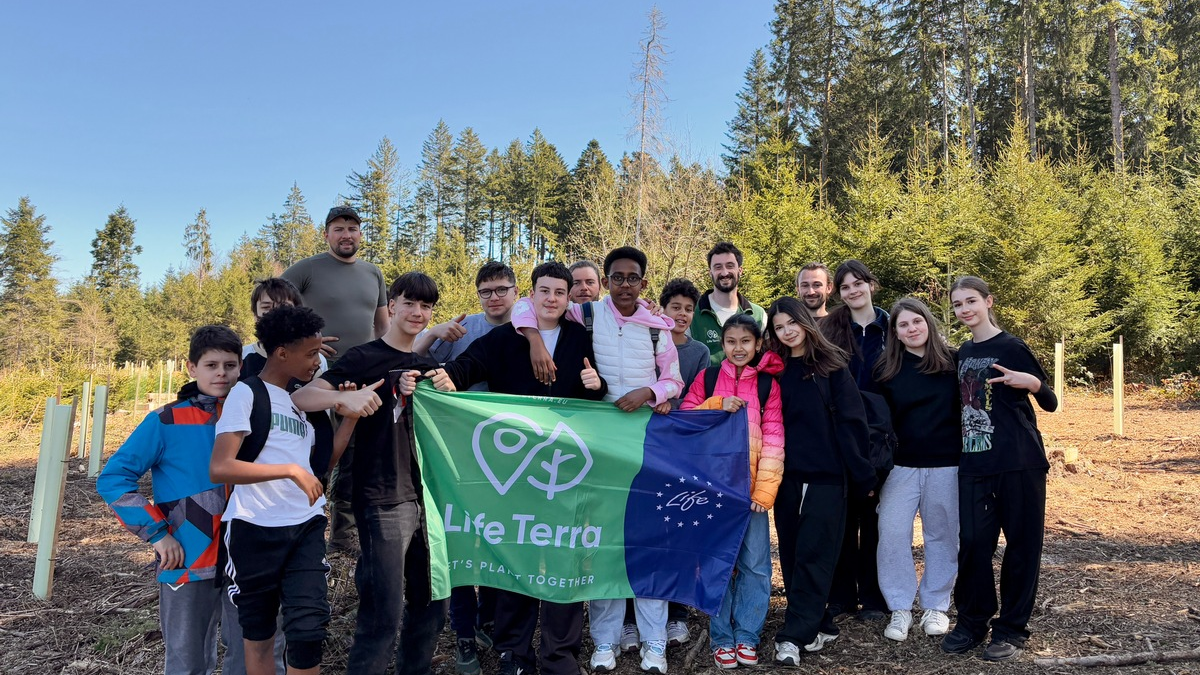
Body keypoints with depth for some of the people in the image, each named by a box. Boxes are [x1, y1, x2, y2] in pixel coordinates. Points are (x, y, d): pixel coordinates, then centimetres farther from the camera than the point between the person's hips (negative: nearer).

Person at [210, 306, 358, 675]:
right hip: (256, 529, -4)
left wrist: (352, 417, 6)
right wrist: (291, 470, -20)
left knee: (308, 628, -6)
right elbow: (220, 468, -18)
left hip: (306, 527, 5)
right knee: (258, 632, 10)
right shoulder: (246, 393, -7)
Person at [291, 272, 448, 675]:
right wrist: (345, 397, -33)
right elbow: (301, 398, -14)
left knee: (431, 606, 14)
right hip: (382, 501, -6)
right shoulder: (365, 357, -5)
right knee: (383, 614, -5)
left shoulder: (429, 366, 13)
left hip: (427, 495, 6)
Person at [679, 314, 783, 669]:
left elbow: (773, 439, -2)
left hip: (752, 487, 0)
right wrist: (718, 405, -14)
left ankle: (746, 636, 19)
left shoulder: (768, 384, 4)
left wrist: (764, 489, -9)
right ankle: (722, 637, 17)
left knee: (755, 564, 4)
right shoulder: (706, 378, 5)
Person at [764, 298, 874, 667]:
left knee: (813, 554, -3)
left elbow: (851, 420, -4)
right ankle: (817, 627, 21)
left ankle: (794, 635, 1)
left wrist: (862, 473, -8)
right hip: (787, 476, 4)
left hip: (827, 475, -4)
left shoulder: (831, 365, 0)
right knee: (792, 554, 7)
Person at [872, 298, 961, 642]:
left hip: (945, 465, -1)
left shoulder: (952, 361, 0)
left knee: (941, 535, 9)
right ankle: (899, 608, 11)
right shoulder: (886, 369, 2)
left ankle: (936, 606, 24)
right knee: (892, 534, -3)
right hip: (901, 465, 1)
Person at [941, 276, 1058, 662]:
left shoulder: (1012, 348, -6)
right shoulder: (962, 354, 11)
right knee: (973, 541, 5)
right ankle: (972, 621, 19)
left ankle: (1012, 629, 16)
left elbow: (1050, 404, -5)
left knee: (1021, 543, 4)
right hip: (974, 464, 5)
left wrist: (1033, 383, -24)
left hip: (1019, 463, -5)